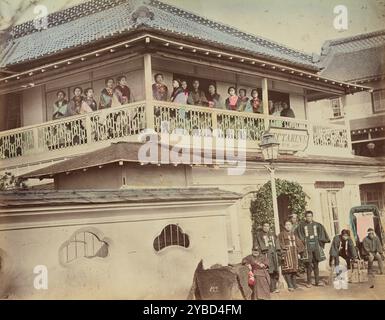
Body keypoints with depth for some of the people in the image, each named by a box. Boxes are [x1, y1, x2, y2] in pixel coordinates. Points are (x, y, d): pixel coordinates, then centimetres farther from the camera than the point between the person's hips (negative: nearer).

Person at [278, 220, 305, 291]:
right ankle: (290, 286, -11)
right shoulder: (281, 235, 1)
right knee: (288, 269, -12)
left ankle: (294, 284, 11)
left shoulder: (294, 235, 18)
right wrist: (282, 254, -16)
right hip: (287, 253, -6)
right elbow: (280, 245, -7)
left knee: (294, 269, 5)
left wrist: (299, 252, 8)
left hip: (294, 253, 6)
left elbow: (299, 244, 19)